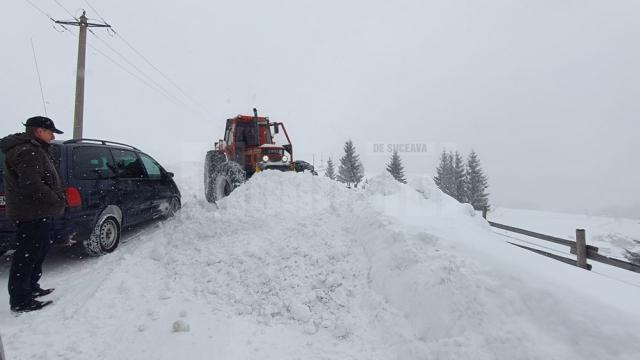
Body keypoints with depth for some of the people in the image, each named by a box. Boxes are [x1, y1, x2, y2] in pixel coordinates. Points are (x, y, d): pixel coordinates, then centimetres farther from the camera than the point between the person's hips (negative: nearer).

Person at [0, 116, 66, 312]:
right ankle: (20, 300, 6)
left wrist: (57, 196, 11)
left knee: (38, 250, 21)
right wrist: (57, 200, -18)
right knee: (27, 255, -3)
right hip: (33, 213, -11)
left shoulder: (33, 149, 17)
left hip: (37, 212, 11)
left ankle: (31, 288, 35)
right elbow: (32, 185, -27)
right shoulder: (27, 151, -18)